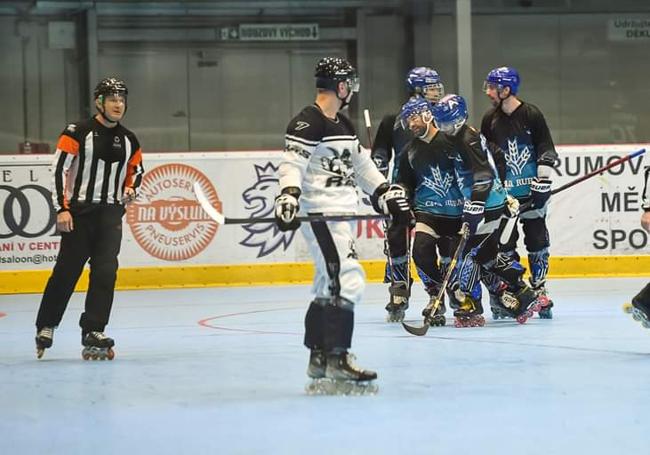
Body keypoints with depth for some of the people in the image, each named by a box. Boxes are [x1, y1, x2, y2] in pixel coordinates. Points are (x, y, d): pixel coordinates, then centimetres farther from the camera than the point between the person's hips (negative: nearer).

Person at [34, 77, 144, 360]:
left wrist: (130, 188, 4)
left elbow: (136, 169, 25)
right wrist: (62, 209, -15)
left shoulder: (129, 140, 9)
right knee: (66, 271, -1)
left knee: (106, 273, -5)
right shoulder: (77, 133, -8)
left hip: (111, 215, 4)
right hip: (79, 212, -4)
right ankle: (46, 327, 15)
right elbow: (58, 169, -10)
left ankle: (93, 333, -1)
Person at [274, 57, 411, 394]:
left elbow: (361, 165, 26)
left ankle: (318, 360, 19)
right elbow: (292, 163, -20)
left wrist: (389, 195, 23)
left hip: (340, 214, 10)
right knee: (347, 281, -17)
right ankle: (337, 361, -18)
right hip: (319, 214, -10)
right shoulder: (308, 123, -11)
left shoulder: (343, 125, 19)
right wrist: (288, 198, -33)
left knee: (330, 287, 12)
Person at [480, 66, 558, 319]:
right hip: (503, 194, 2)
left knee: (537, 241, 1)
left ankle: (539, 291, 11)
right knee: (504, 243, -1)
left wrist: (543, 183, -11)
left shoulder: (532, 115, -6)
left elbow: (547, 151, -5)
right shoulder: (490, 120, 5)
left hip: (531, 193, -2)